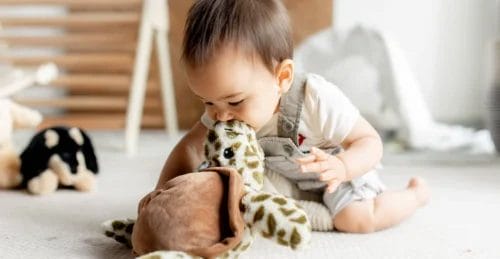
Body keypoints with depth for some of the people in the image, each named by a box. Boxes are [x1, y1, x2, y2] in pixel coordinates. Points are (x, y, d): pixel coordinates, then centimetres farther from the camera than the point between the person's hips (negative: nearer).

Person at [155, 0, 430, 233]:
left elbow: (370, 142, -30)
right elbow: (190, 147, -14)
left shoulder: (317, 99, -39)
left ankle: (416, 193, 7)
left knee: (357, 219, -26)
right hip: (281, 175, 6)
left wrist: (341, 167, -52)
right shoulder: (225, 107, -24)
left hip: (343, 168, -5)